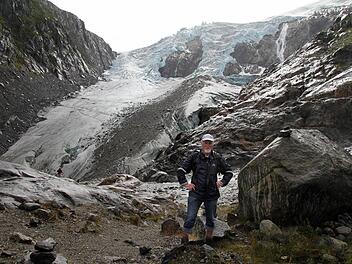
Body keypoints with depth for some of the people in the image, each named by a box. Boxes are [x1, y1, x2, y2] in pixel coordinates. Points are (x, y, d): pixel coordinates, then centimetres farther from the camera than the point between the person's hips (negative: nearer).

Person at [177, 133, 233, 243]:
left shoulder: (217, 158, 3)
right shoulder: (194, 156, -3)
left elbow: (229, 172, 16)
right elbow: (180, 170, 2)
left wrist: (222, 182, 6)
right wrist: (185, 184, -3)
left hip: (212, 194, 3)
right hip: (195, 193, -2)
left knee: (210, 219, 14)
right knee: (190, 218, -3)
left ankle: (209, 238, 32)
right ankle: (184, 240, 11)